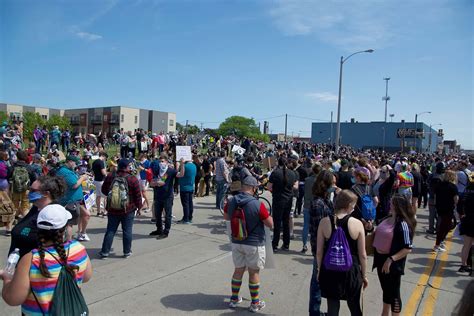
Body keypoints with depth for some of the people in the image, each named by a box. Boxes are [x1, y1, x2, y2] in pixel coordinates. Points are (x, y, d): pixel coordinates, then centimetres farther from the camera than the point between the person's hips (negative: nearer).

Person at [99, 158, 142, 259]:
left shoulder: (110, 177, -2)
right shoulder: (133, 179, -12)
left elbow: (104, 190, 10)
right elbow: (138, 195, -7)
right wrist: (139, 206, 6)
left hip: (112, 209, 3)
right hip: (128, 210, -3)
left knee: (110, 231, 11)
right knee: (127, 231, 7)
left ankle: (105, 252, 15)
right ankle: (127, 252, 14)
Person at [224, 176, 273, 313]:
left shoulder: (231, 201, -6)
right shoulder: (258, 205, -21)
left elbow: (226, 217, 13)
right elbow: (270, 224, -13)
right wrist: (266, 214, 4)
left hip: (236, 242, 5)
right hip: (254, 244, -4)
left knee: (238, 270, 19)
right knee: (254, 272, 10)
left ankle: (234, 299, 32)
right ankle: (255, 304, 23)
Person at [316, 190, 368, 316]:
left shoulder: (324, 222, -9)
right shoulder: (357, 224, -13)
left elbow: (319, 251, -4)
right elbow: (362, 255, -6)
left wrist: (320, 270, 11)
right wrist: (364, 275, 8)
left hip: (329, 270, 1)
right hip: (351, 270, 0)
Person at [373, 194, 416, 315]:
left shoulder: (402, 224, -20)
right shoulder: (386, 219, 2)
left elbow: (408, 249, -22)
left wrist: (391, 259, -25)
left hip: (392, 263, -7)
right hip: (380, 259, 7)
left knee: (394, 293, 10)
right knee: (386, 290, 24)